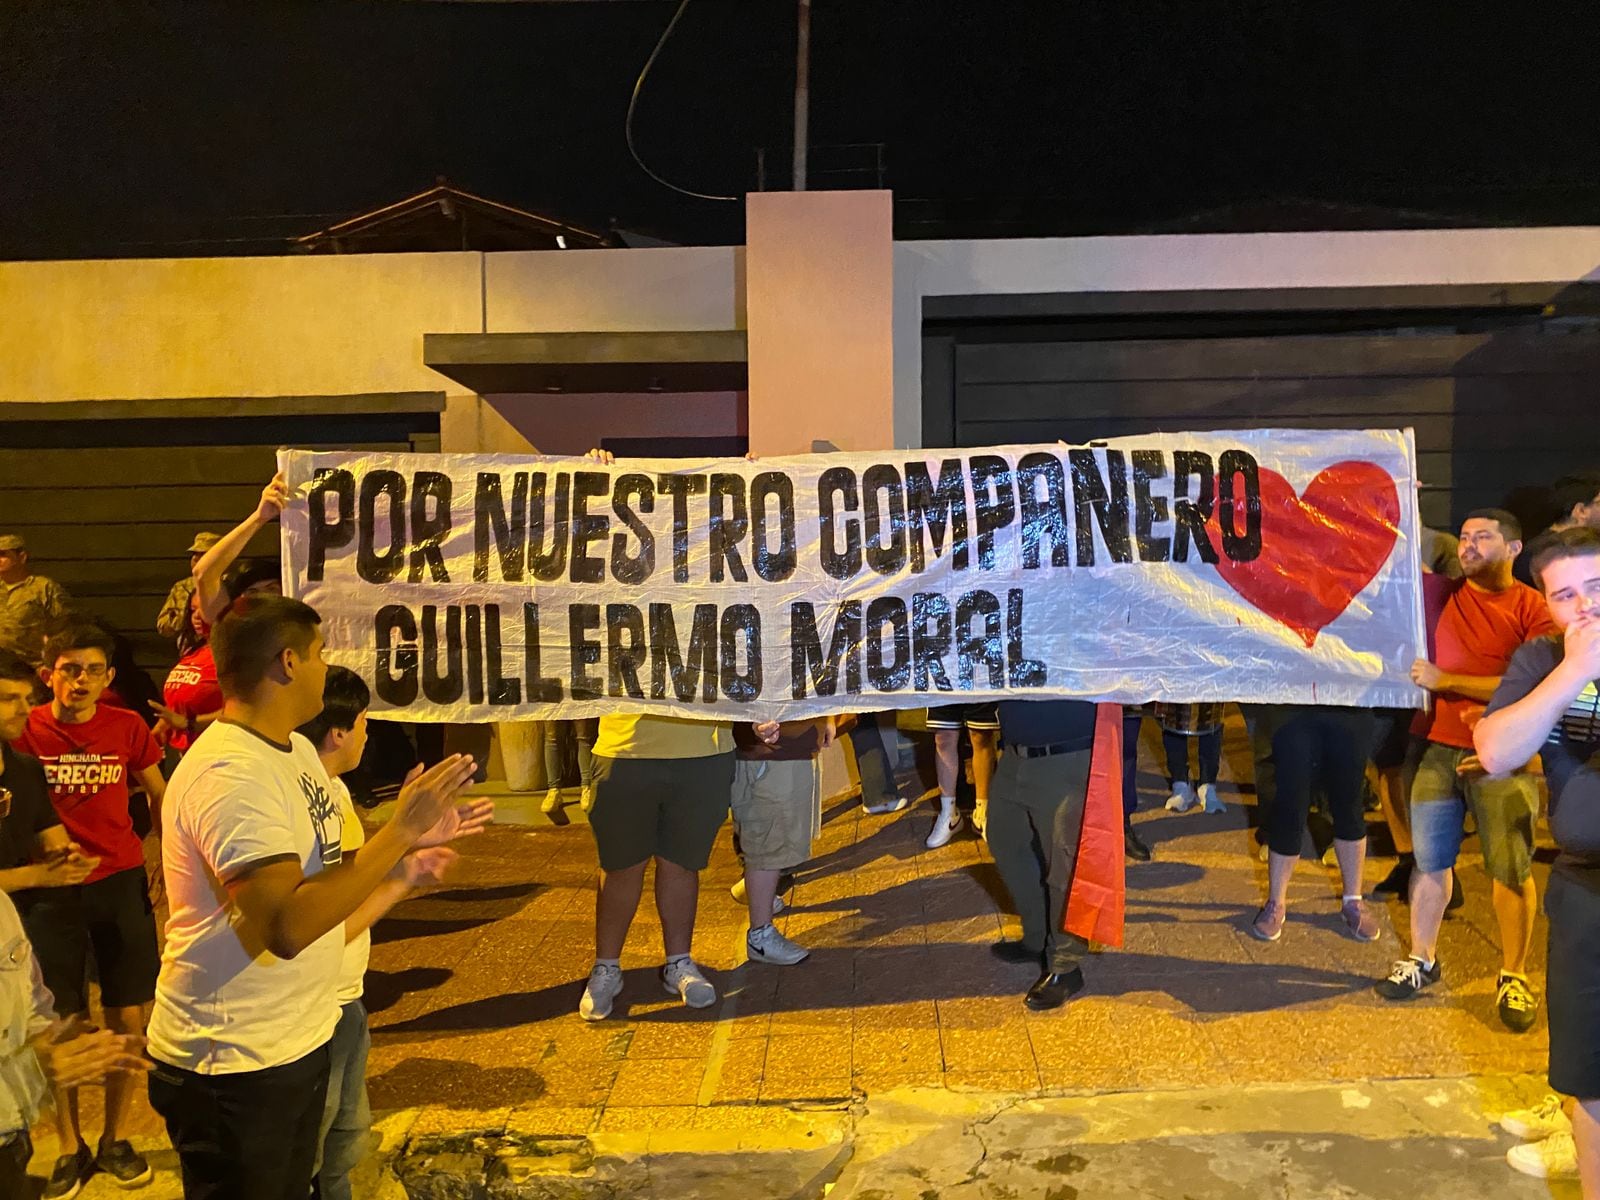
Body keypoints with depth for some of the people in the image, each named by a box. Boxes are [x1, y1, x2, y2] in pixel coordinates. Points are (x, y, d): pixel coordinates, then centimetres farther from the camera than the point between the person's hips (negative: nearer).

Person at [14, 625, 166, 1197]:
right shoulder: (25, 731, -8)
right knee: (63, 1023, 8)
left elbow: (160, 797, 9)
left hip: (120, 884, 1)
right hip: (50, 890, -1)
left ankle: (114, 1140, 26)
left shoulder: (127, 727, -4)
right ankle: (70, 1149, 26)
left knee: (127, 1018, 6)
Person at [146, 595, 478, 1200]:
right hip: (234, 1066, -9)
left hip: (302, 1039, 9)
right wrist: (400, 831, -29)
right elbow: (288, 927, -33)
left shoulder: (297, 748, 6)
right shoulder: (230, 775, -24)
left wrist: (406, 850, -3)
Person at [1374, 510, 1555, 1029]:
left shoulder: (1535, 609, -4)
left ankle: (1513, 976, 15)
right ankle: (1422, 960, 22)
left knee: (1511, 868, 1)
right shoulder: (1441, 592, 7)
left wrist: (1447, 681, -14)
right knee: (1430, 860, 9)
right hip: (1435, 746, 3)